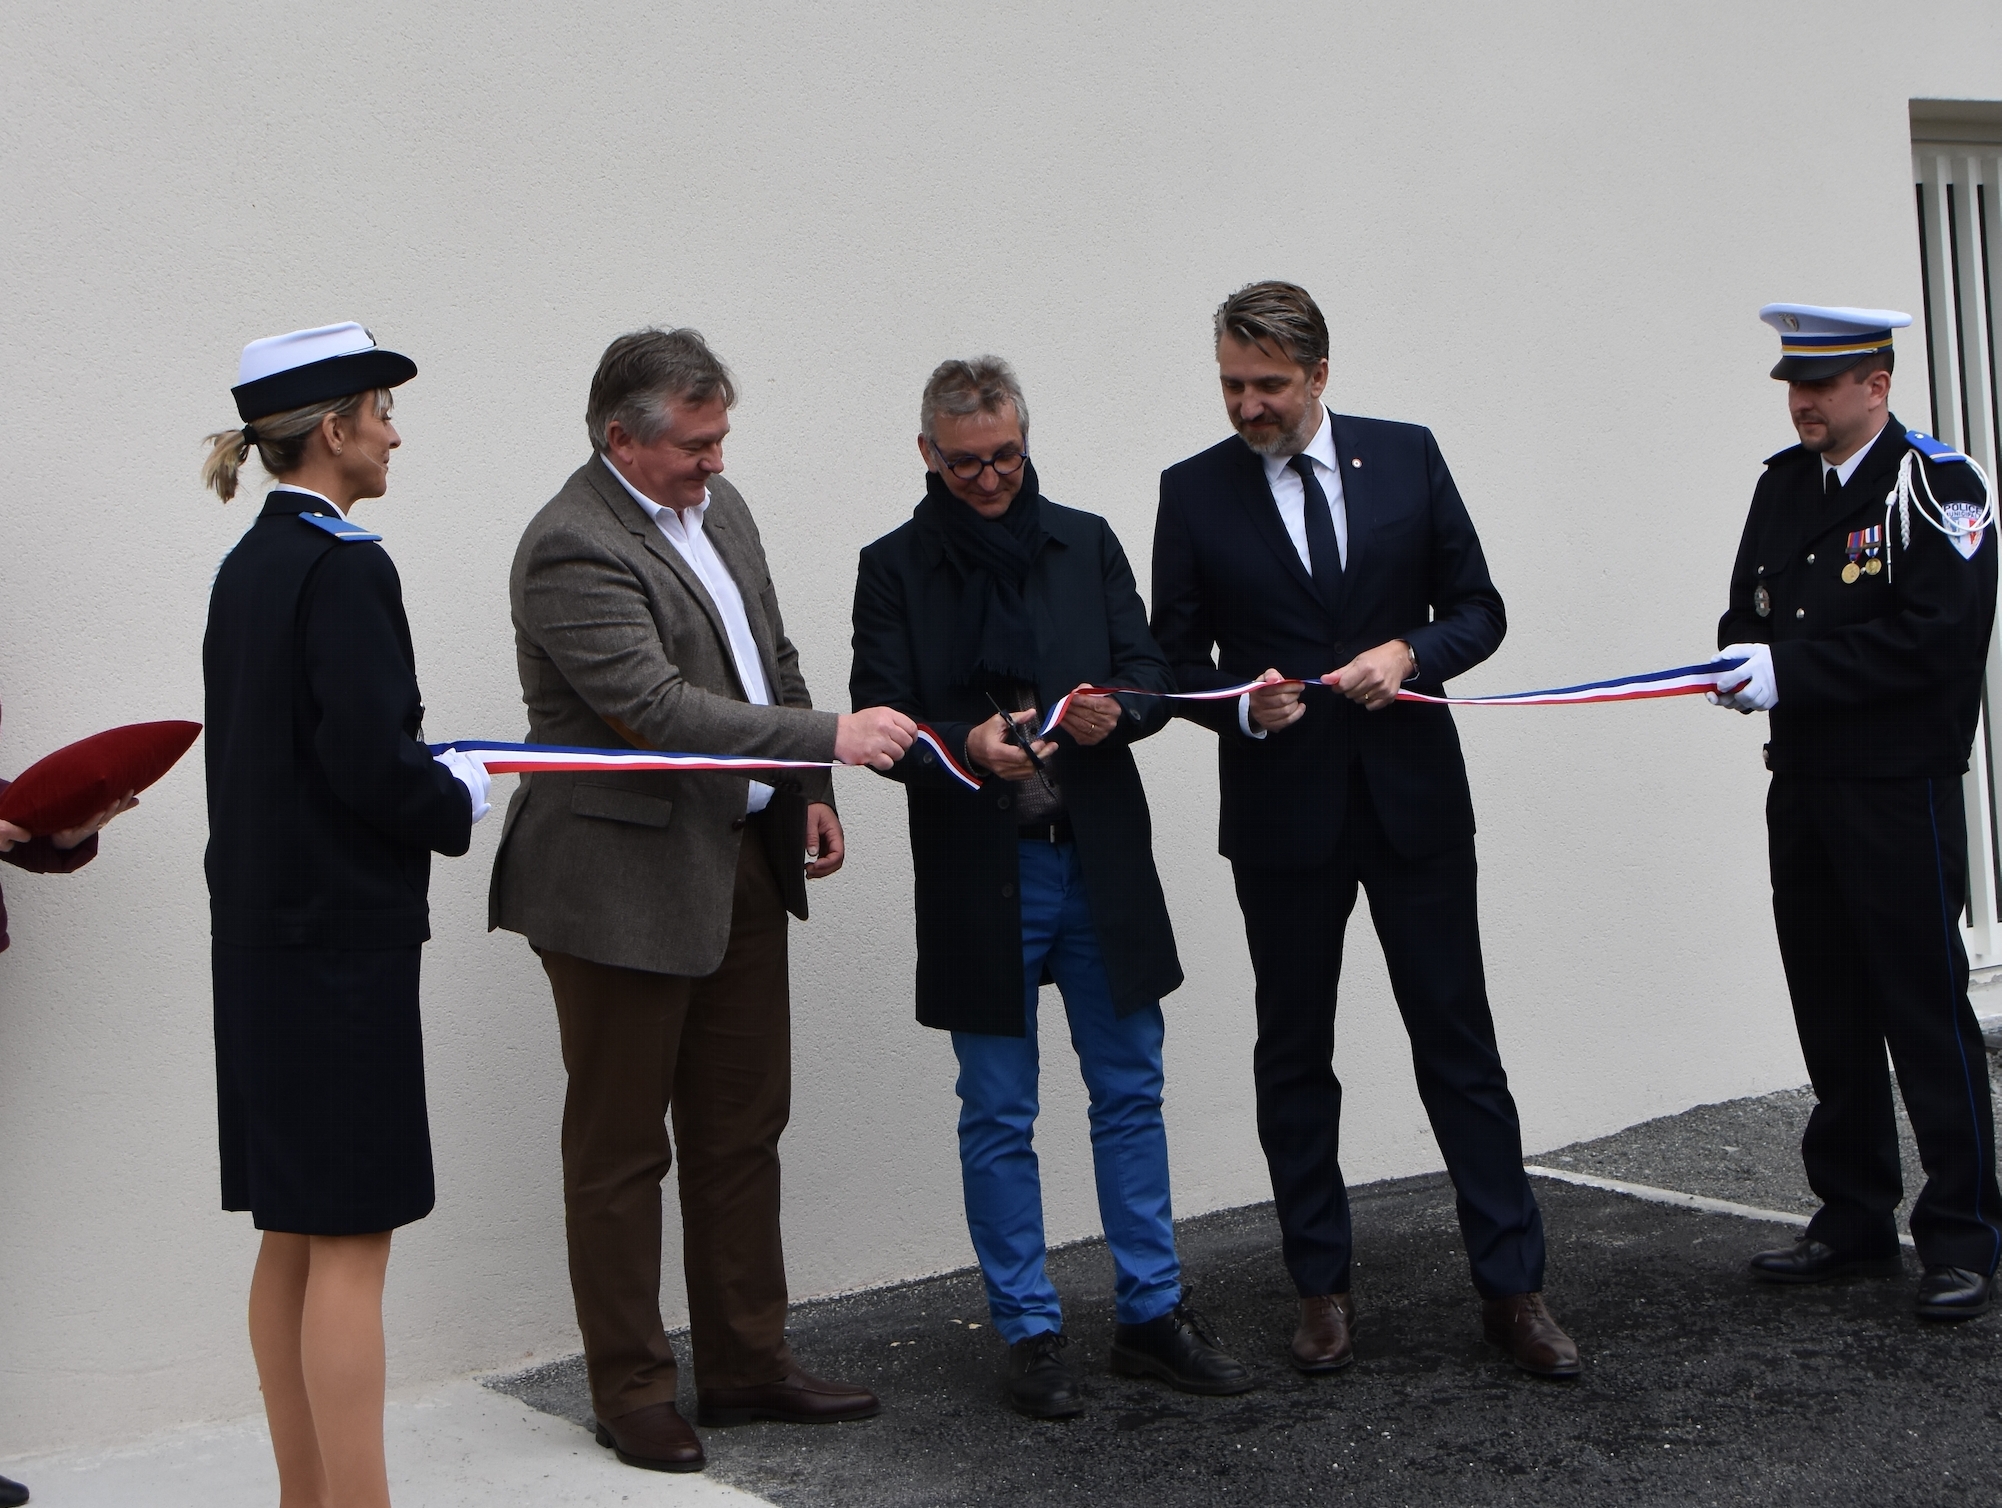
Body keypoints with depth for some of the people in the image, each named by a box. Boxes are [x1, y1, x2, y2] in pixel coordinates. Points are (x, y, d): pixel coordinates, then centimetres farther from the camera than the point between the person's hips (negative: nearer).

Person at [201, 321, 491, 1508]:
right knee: (351, 1237, -3)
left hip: (264, 930, 9)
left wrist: (435, 778, 11)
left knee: (294, 1233, 15)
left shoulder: (248, 565, 11)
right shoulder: (343, 568, -16)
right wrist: (462, 800, -4)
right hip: (342, 933, -9)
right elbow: (369, 764, -22)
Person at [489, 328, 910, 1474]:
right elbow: (658, 709, -27)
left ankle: (748, 1362, 28)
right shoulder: (573, 548, -18)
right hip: (627, 882, -9)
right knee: (621, 1149, 5)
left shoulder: (717, 506, 10)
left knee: (745, 1128, 15)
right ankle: (633, 1392, 17)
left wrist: (811, 795, 12)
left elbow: (773, 658, 19)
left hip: (745, 864, 9)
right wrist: (830, 736, -26)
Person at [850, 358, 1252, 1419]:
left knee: (1131, 1092, 10)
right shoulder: (896, 567, 1)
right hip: (977, 875, -3)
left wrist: (1115, 710, -15)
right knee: (998, 1115, 5)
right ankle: (1030, 1336, 16)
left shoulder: (1086, 543, 9)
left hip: (1102, 863, 3)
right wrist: (966, 746, -24)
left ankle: (1151, 1315, 22)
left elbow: (1153, 673, 8)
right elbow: (881, 721, -5)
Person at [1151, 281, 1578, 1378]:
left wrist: (1411, 653, -13)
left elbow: (1477, 609, 6)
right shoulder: (1194, 492, 1)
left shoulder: (1407, 457, 3)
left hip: (1413, 794, 0)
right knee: (1293, 1055, 9)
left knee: (1459, 1041, 3)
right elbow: (1175, 659, 4)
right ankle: (1322, 1286, 21)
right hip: (1281, 809, 0)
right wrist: (1243, 707, -16)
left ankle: (1511, 1287, 12)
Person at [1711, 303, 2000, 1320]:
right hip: (1803, 785, 7)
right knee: (1832, 1015, 12)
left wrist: (1791, 670, -21)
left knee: (1927, 1011, -1)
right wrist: (1743, 658, -5)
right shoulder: (1782, 484, 12)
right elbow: (1750, 608, 18)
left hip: (1901, 791, -7)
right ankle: (1854, 1218, 23)